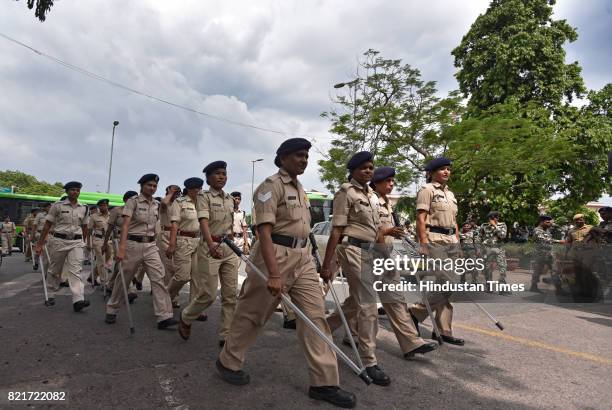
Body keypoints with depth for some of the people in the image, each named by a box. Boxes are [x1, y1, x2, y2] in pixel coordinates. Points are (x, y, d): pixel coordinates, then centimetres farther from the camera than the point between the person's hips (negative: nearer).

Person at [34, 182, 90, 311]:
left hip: (76, 242, 1)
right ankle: (51, 295, 31)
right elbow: (47, 225, 0)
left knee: (75, 270, -10)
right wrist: (40, 244, -2)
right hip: (59, 241, -1)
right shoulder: (57, 206, -1)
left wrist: (83, 242, 19)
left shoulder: (83, 208, 7)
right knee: (54, 270, 12)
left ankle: (78, 300, -20)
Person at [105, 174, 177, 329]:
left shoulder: (157, 205, 10)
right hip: (133, 244, -4)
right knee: (123, 279, 8)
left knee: (158, 278, -7)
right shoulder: (133, 201, -6)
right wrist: (121, 248, -26)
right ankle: (111, 311, 30)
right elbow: (125, 224, -16)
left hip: (151, 246, 4)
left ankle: (164, 317, -9)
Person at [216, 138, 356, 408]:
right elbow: (264, 230, -20)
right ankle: (228, 362, 30)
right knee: (252, 314, 8)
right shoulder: (271, 186, -10)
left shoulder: (300, 188, 16)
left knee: (315, 315, 2)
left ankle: (324, 382, 9)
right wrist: (274, 273, -29)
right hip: (275, 255, -7)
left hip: (303, 258, 8)